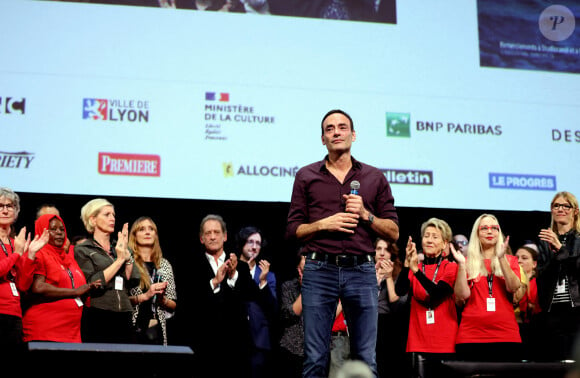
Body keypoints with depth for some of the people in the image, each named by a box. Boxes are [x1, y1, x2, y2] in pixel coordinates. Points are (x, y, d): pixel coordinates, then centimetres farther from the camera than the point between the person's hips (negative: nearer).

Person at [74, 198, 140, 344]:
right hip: (97, 319, -5)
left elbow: (133, 281, 8)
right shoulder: (82, 250, 2)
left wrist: (127, 253, -2)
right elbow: (91, 284, -12)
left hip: (123, 319, 5)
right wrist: (119, 260, -8)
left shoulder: (118, 248, 18)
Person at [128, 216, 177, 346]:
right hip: (133, 329, -3)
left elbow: (173, 305, 14)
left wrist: (162, 300, -6)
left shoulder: (164, 265, 12)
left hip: (157, 330, 4)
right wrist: (145, 296, -17)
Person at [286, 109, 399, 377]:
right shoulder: (306, 176, 11)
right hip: (319, 270, 0)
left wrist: (365, 214, -5)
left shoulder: (374, 178, 12)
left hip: (361, 271, 1)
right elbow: (293, 231, 8)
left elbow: (393, 232, 11)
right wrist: (324, 224, -8)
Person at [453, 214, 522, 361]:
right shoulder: (468, 262, 11)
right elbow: (462, 295, -2)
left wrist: (501, 258, -10)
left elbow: (513, 287, -4)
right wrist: (461, 265, -8)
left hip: (506, 335, 1)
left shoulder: (510, 260, 15)